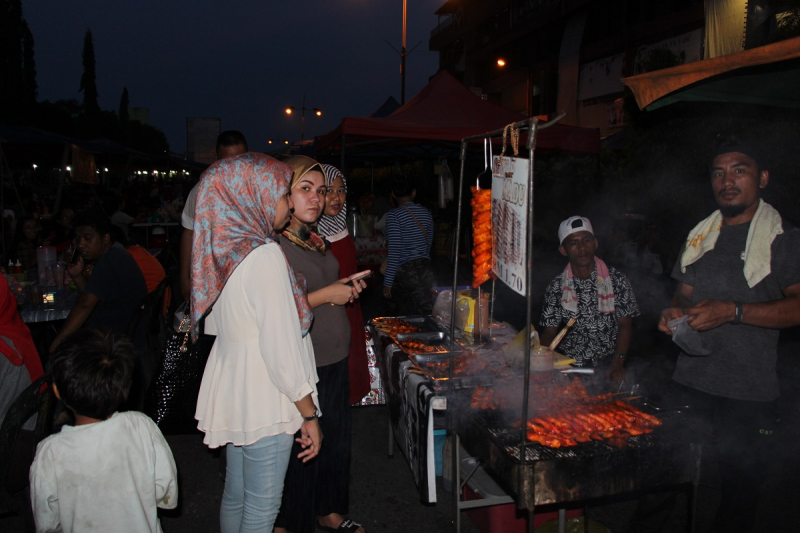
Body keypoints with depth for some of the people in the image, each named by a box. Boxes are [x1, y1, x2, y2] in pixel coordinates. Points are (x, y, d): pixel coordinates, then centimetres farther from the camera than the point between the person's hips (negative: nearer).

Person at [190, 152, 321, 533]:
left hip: (231, 392, 8)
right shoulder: (264, 255, -22)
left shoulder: (222, 250, 4)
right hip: (264, 401, -8)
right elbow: (281, 348, -22)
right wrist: (310, 415, -13)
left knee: (235, 494, 23)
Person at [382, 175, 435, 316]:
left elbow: (394, 251, -15)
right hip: (425, 270, 5)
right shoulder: (426, 213, 7)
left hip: (404, 271, -5)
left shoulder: (394, 215, -10)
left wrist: (387, 282, -12)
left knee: (400, 319, 10)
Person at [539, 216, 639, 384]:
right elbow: (549, 332, 4)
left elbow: (625, 326, 1)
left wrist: (618, 363, -13)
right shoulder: (556, 287, 4)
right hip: (568, 365, 1)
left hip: (606, 365, -1)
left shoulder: (616, 280, 1)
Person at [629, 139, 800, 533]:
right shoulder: (700, 236, 13)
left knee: (740, 490, 9)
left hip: (749, 395, -3)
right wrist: (675, 312, -1)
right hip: (690, 383, 4)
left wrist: (733, 311, -23)